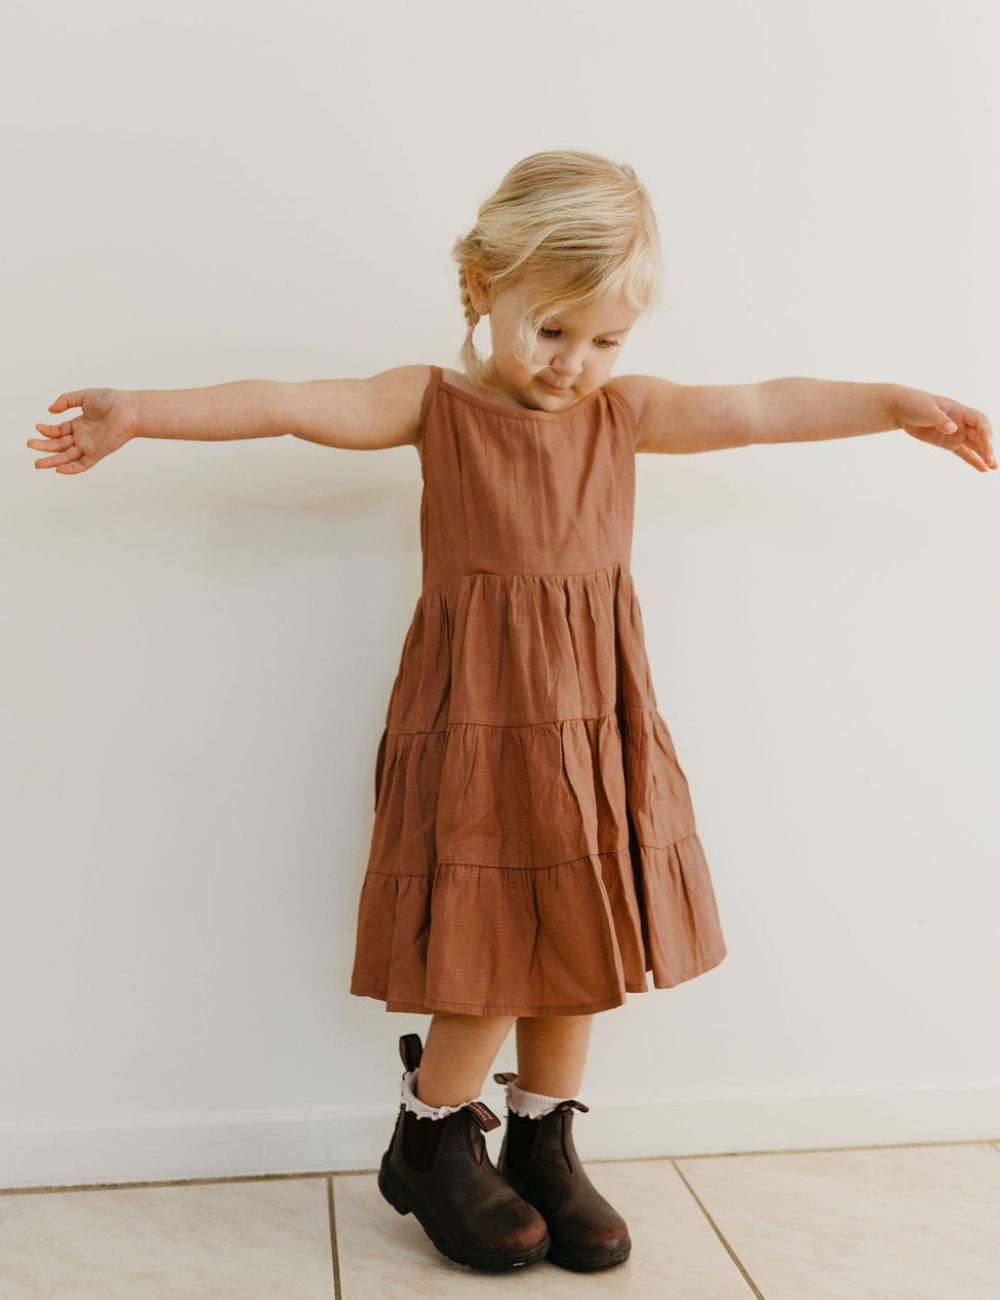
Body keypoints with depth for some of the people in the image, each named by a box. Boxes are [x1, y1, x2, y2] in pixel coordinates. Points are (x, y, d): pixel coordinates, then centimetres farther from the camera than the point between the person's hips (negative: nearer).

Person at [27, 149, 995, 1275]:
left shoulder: (624, 411, 9)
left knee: (581, 932, 10)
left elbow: (766, 408, 9)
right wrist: (138, 414, -18)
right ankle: (431, 1142, 23)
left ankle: (542, 1146, 29)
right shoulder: (434, 404, -1)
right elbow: (288, 404, -11)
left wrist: (899, 404, 8)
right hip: (478, 717, -4)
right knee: (498, 940, -2)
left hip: (593, 717, 5)